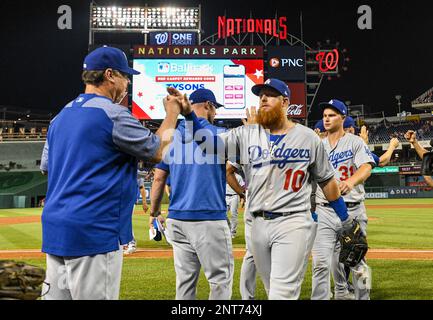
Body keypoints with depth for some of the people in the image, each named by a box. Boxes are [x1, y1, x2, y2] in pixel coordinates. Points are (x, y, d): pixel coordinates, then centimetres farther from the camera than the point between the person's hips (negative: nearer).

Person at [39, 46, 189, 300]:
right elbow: (157, 152, -5)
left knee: (57, 295, 12)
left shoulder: (61, 116, 14)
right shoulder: (113, 114, -11)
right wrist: (172, 115, 11)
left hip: (54, 230, 9)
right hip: (94, 232, -8)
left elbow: (46, 167, 23)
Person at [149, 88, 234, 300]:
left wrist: (154, 214, 18)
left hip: (177, 219, 6)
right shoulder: (219, 134, -5)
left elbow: (158, 178, 8)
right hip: (209, 219, -5)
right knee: (221, 280, 2)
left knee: (185, 281, 12)